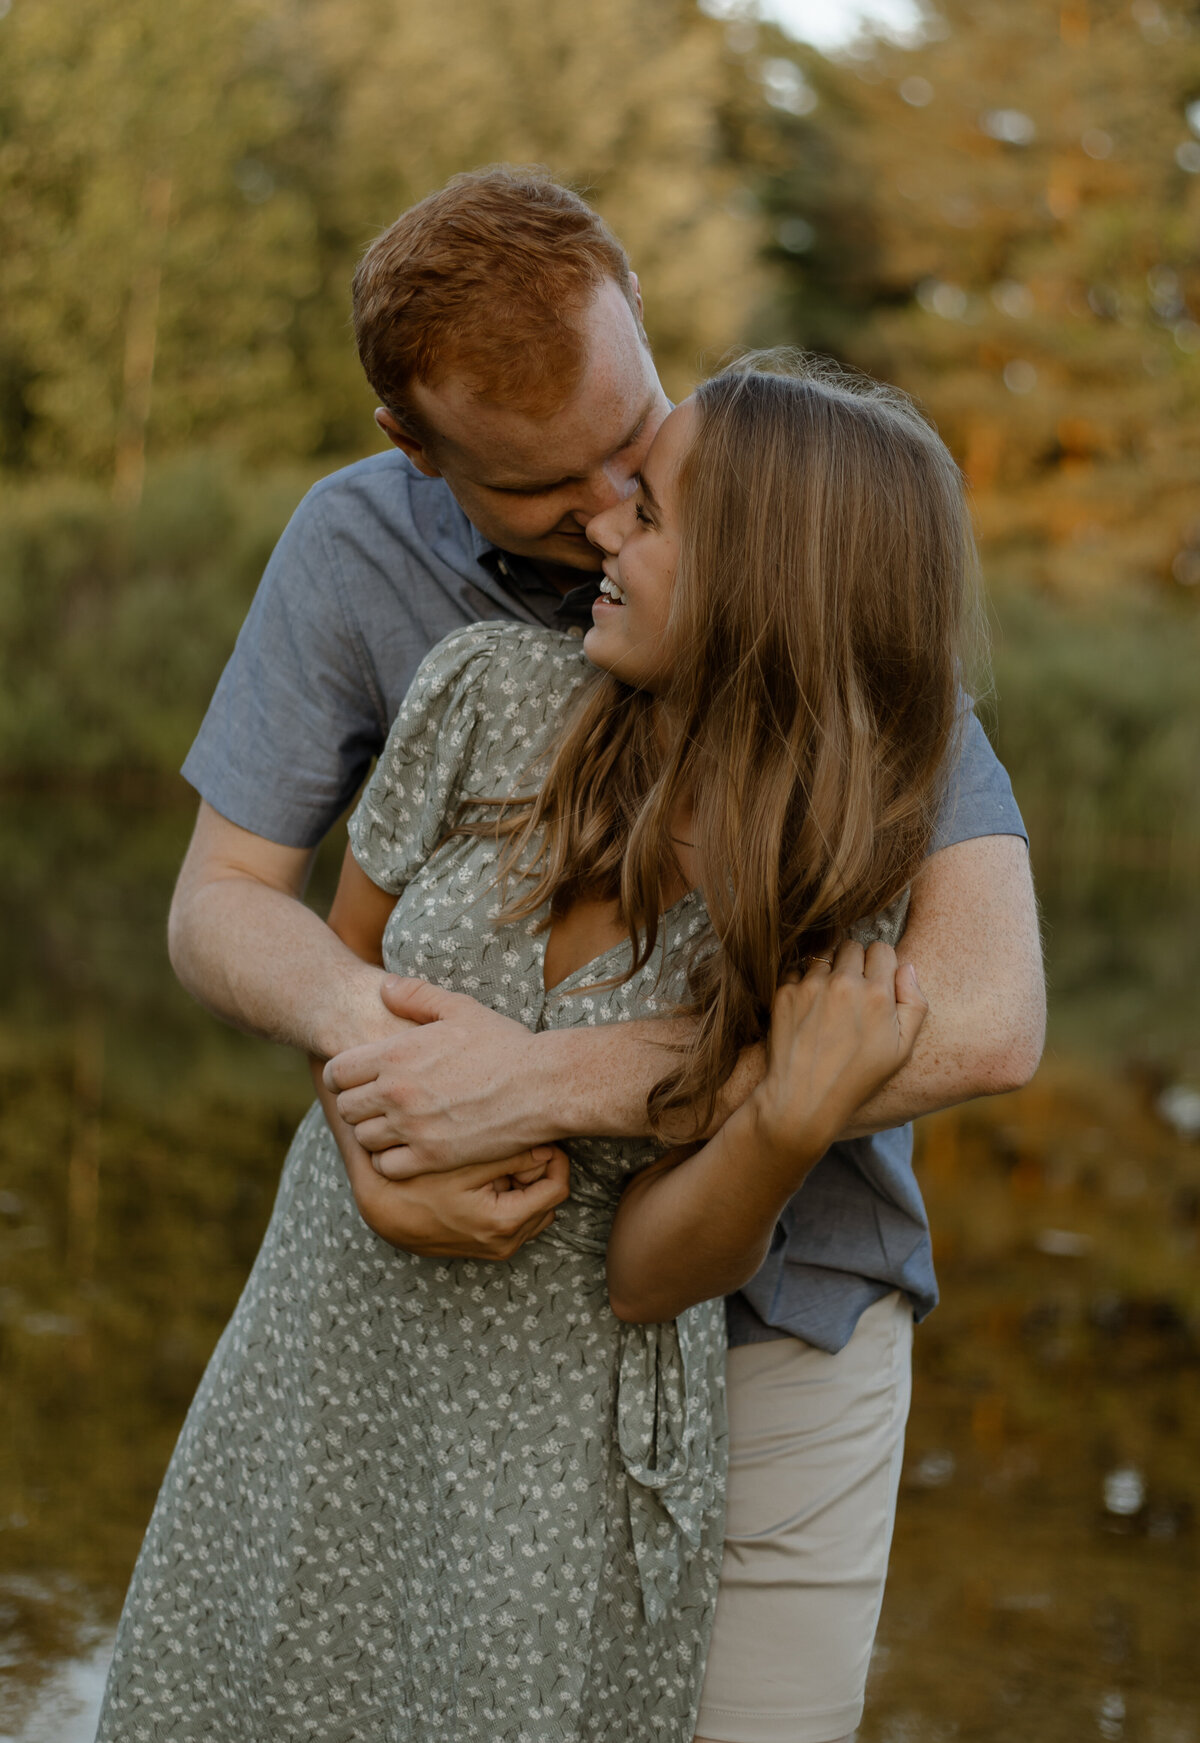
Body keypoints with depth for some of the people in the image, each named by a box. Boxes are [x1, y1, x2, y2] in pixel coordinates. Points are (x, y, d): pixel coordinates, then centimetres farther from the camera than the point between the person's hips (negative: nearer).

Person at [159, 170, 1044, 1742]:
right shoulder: (357, 550, -9)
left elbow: (987, 1018, -27)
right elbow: (220, 902, -5)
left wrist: (554, 1082, -35)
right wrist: (365, 1025, -30)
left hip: (781, 1312, -2)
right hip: (494, 1277, 2)